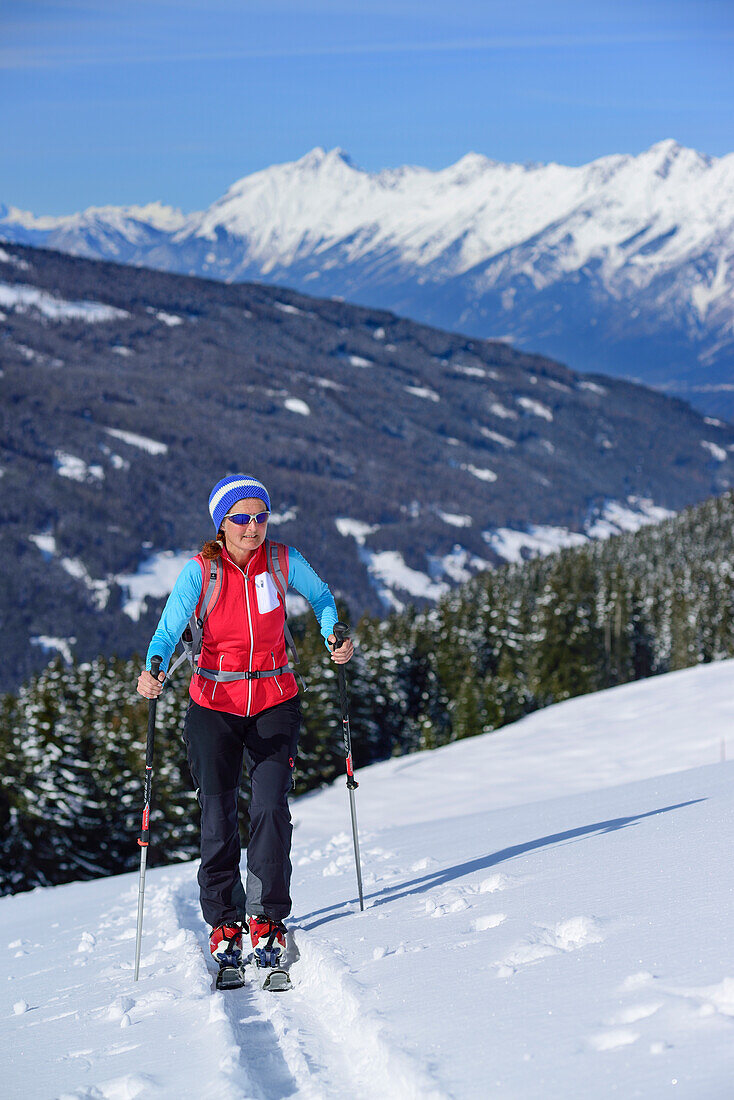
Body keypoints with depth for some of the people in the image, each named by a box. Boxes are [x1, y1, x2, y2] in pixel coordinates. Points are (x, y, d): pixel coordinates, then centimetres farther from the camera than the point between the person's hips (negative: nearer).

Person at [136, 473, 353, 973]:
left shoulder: (283, 559, -7)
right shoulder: (201, 570, -11)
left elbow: (320, 596, 13)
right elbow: (169, 631, -18)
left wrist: (335, 637, -5)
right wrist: (152, 672, -38)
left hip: (275, 702, 1)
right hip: (215, 705, -1)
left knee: (271, 809, -14)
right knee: (219, 818, -3)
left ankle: (267, 919, -1)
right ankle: (224, 922, 15)